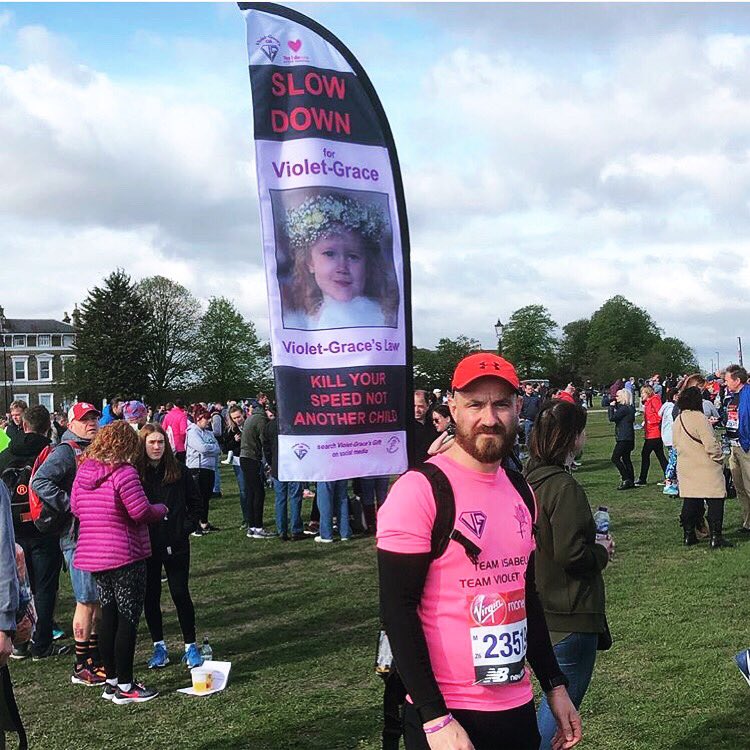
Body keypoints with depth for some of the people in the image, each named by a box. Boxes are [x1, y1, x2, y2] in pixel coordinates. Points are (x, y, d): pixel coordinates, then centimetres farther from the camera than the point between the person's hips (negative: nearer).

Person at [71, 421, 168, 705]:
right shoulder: (124, 472, -16)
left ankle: (111, 681, 22)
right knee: (128, 620, 0)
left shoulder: (84, 471, 8)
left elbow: (75, 508, 14)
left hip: (93, 554, 8)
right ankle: (124, 687, 4)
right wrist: (162, 508, 0)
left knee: (109, 617, 15)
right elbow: (141, 511, -19)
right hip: (124, 555, -8)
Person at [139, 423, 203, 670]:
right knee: (151, 597, 8)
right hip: (145, 546, 0)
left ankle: (190, 645, 13)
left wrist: (187, 527, -1)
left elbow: (196, 502, 8)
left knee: (180, 594, 1)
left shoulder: (179, 471, -1)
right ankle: (159, 646, 22)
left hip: (176, 545, 0)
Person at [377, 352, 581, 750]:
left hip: (518, 706, 7)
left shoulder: (520, 492, 8)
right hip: (444, 717, -7)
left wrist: (554, 685, 15)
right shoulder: (419, 490, -15)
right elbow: (397, 610, -17)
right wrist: (436, 718, -20)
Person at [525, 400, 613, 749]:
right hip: (570, 613, -9)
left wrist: (592, 541, 11)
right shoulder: (564, 487, -21)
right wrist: (602, 551, -6)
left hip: (543, 608, 9)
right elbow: (571, 555, -25)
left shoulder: (532, 479, 6)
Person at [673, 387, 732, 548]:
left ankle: (689, 535, 15)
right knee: (715, 501, -1)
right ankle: (716, 537, -3)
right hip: (706, 469, -7)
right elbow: (711, 444, -18)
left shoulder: (677, 421, 8)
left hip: (686, 468, 7)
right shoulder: (699, 418, -16)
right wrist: (720, 458, -4)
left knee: (690, 502, 13)